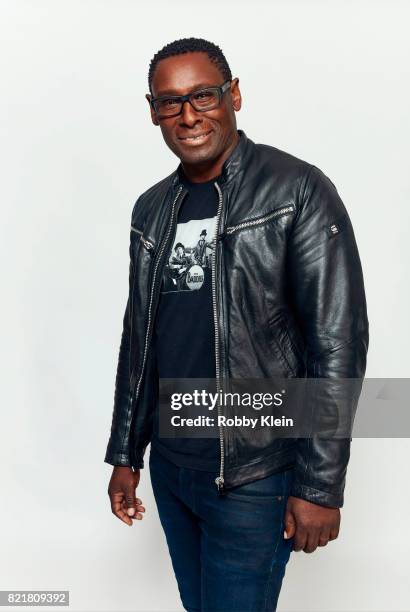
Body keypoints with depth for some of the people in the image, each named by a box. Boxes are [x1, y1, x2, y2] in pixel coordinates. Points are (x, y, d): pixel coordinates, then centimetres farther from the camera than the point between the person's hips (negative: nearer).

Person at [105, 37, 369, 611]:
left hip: (254, 478, -6)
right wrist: (125, 455, 12)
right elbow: (137, 337, 11)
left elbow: (338, 341, -15)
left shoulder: (298, 191, -13)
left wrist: (321, 485, -15)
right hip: (168, 465, 6)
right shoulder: (151, 209, 6)